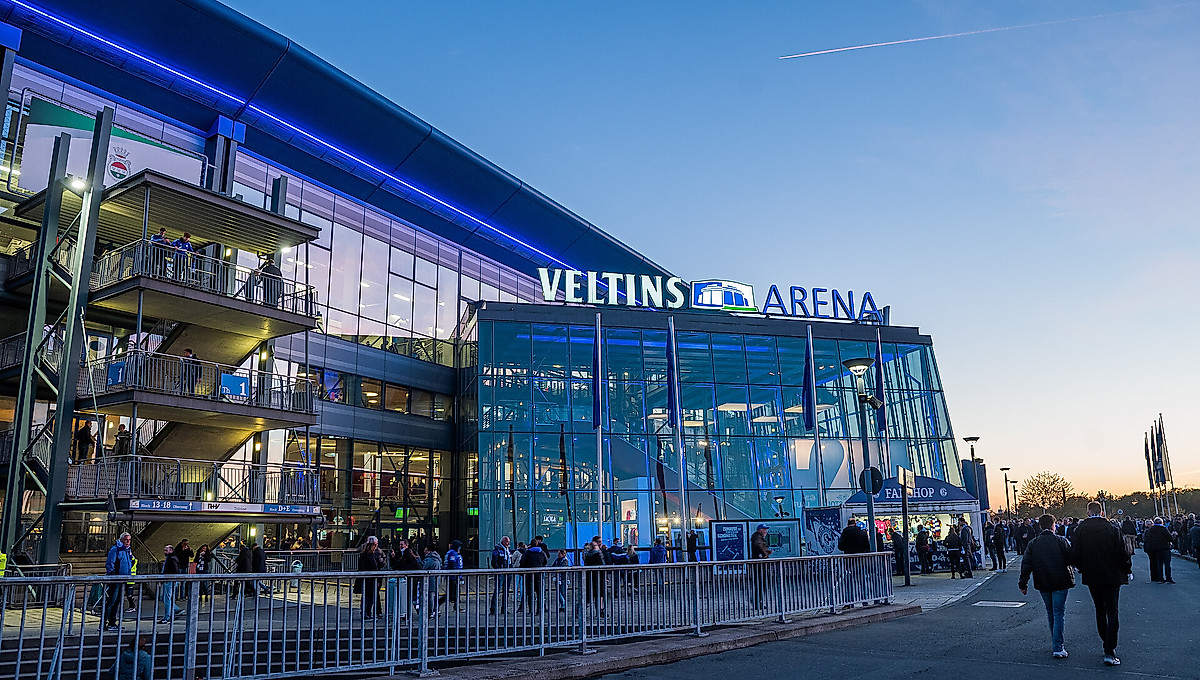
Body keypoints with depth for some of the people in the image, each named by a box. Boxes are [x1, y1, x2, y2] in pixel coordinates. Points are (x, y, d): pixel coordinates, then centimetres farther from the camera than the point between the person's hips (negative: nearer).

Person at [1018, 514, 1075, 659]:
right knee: (1058, 613, -1)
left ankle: (1056, 644, 26)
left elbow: (1026, 564, -1)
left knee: (1050, 613, 17)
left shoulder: (1033, 544, 1)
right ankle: (1058, 648, -6)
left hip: (1043, 584, 3)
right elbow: (1071, 559, -10)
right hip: (1060, 582, -3)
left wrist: (1023, 583, 3)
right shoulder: (1061, 541, -8)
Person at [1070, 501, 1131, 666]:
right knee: (1112, 612, 1)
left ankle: (1108, 645, 26)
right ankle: (1109, 652, -5)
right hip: (1112, 577, -2)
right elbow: (1122, 553, -11)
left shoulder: (1079, 530, -5)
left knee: (1100, 611, 18)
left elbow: (1074, 556, -7)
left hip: (1092, 578, 2)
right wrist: (1127, 568, 8)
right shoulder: (1112, 529, -11)